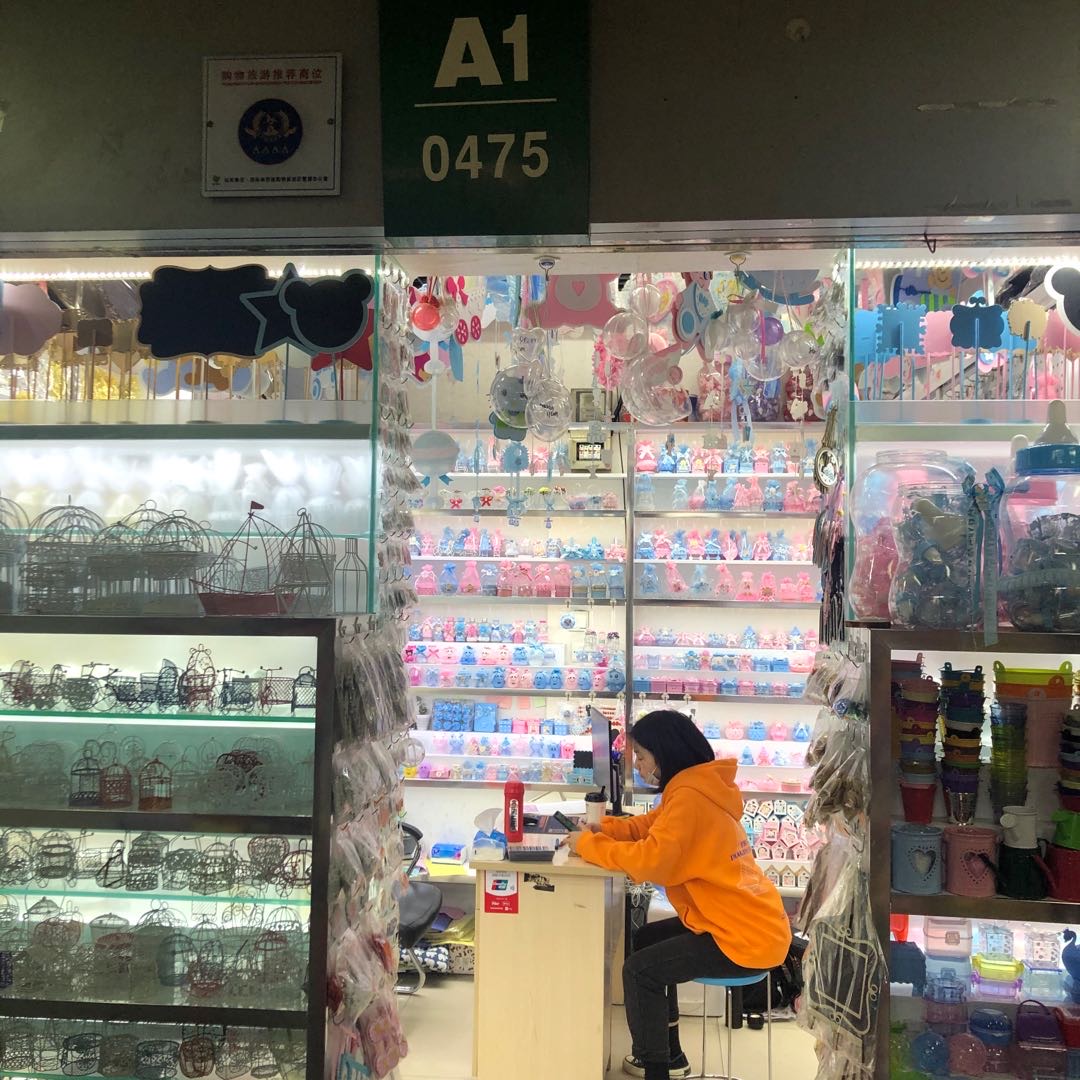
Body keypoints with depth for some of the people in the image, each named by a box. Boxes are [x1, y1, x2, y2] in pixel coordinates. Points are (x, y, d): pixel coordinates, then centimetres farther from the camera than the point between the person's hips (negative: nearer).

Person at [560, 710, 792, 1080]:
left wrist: (588, 844, -17)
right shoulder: (697, 786, 10)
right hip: (750, 921, 11)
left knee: (639, 969, -8)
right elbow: (653, 826, 19)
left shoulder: (689, 797, -22)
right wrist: (603, 829, 2)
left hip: (748, 936, -11)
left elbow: (652, 859, -30)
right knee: (647, 940, 21)